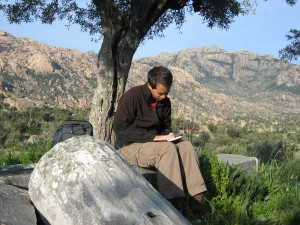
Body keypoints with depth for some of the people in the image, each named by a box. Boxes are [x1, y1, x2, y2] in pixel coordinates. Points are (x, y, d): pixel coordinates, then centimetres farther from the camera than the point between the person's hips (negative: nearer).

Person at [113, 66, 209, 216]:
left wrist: (168, 134, -6)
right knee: (168, 148, -31)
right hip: (129, 147, -6)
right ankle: (170, 202, -31)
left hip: (153, 145, 7)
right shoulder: (132, 96, -15)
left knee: (186, 146, -17)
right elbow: (119, 127, -21)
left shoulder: (165, 102, 5)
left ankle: (196, 198, -21)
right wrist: (153, 137, -25)